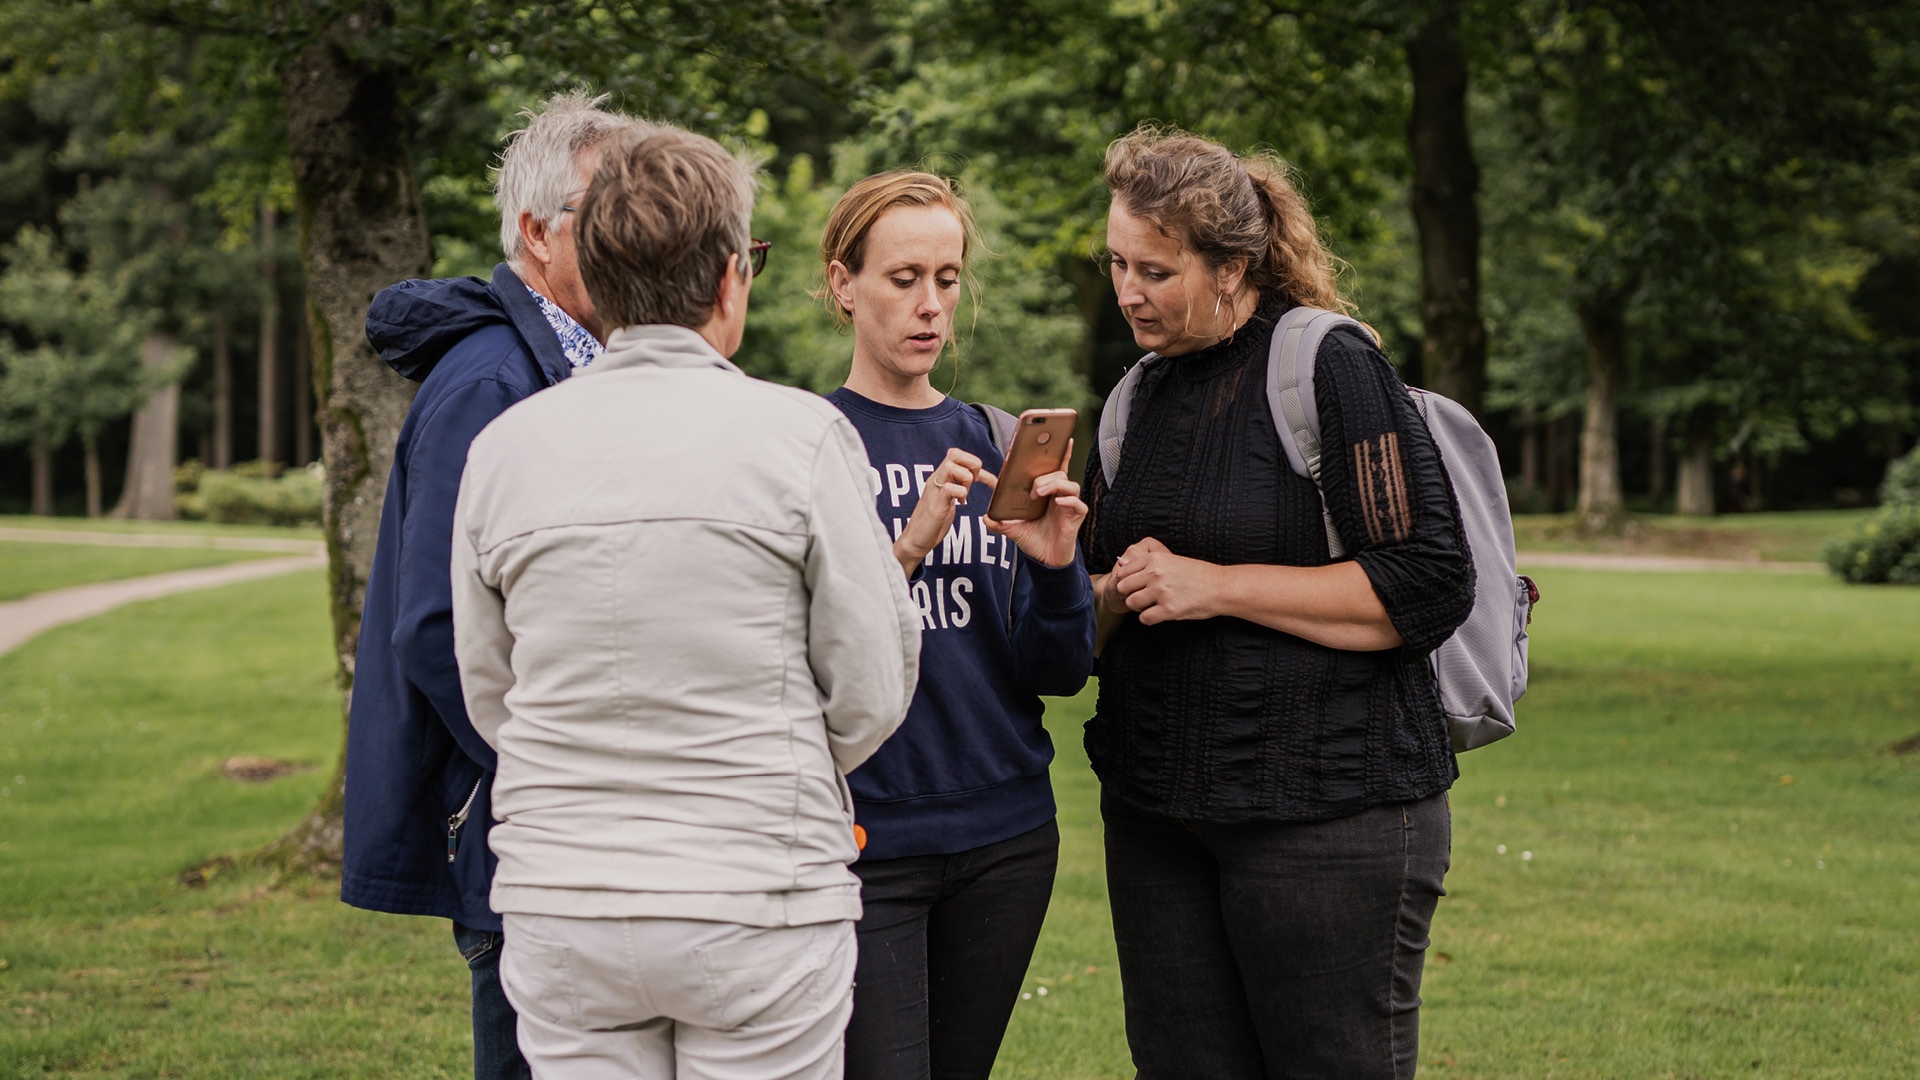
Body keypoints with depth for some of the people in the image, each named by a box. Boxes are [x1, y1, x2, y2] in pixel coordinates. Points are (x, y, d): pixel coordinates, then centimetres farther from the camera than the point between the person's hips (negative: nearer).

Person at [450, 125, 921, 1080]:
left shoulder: (503, 445, 2)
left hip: (558, 904, 3)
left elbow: (488, 697, 9)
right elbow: (872, 691, -4)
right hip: (757, 903, -3)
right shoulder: (803, 435, -8)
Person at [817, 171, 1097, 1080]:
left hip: (1004, 834, 5)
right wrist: (907, 547, -25)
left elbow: (1055, 674, 7)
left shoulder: (992, 442, 10)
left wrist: (1055, 568, -12)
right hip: (868, 835, -5)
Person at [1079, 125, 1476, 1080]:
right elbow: (1086, 629, 21)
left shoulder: (1331, 368, -8)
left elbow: (1429, 586, -15)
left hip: (1328, 813, -7)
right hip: (1155, 813, 7)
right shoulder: (1139, 399, 14)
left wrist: (1218, 586, -15)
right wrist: (1116, 596, -3)